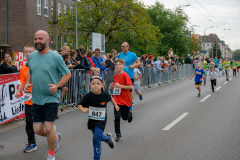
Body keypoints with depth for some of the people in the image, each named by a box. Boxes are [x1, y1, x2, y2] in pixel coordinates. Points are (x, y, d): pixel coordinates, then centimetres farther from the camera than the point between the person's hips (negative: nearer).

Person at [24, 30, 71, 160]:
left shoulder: (55, 57, -8)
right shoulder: (31, 56, 8)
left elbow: (67, 74, -2)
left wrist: (57, 86, -17)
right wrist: (27, 83, 3)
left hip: (51, 98, -5)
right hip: (36, 99, 5)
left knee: (48, 128, -5)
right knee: (37, 130, 6)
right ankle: (56, 137, 38)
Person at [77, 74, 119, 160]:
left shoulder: (105, 95, -12)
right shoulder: (88, 96, -15)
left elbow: (110, 98, 12)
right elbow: (79, 105, -12)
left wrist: (115, 105, 19)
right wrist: (83, 109, -32)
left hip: (101, 121, -3)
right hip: (92, 120, 3)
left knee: (96, 138, -15)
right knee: (98, 137, 19)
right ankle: (108, 138, 53)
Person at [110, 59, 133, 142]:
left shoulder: (125, 75, -14)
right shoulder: (115, 76, 6)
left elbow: (130, 86, -19)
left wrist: (120, 86, -25)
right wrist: (113, 86, -1)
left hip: (125, 100, -4)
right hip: (117, 100, 4)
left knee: (125, 117, 11)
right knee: (117, 117, -5)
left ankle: (129, 116, 48)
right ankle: (118, 135, 5)